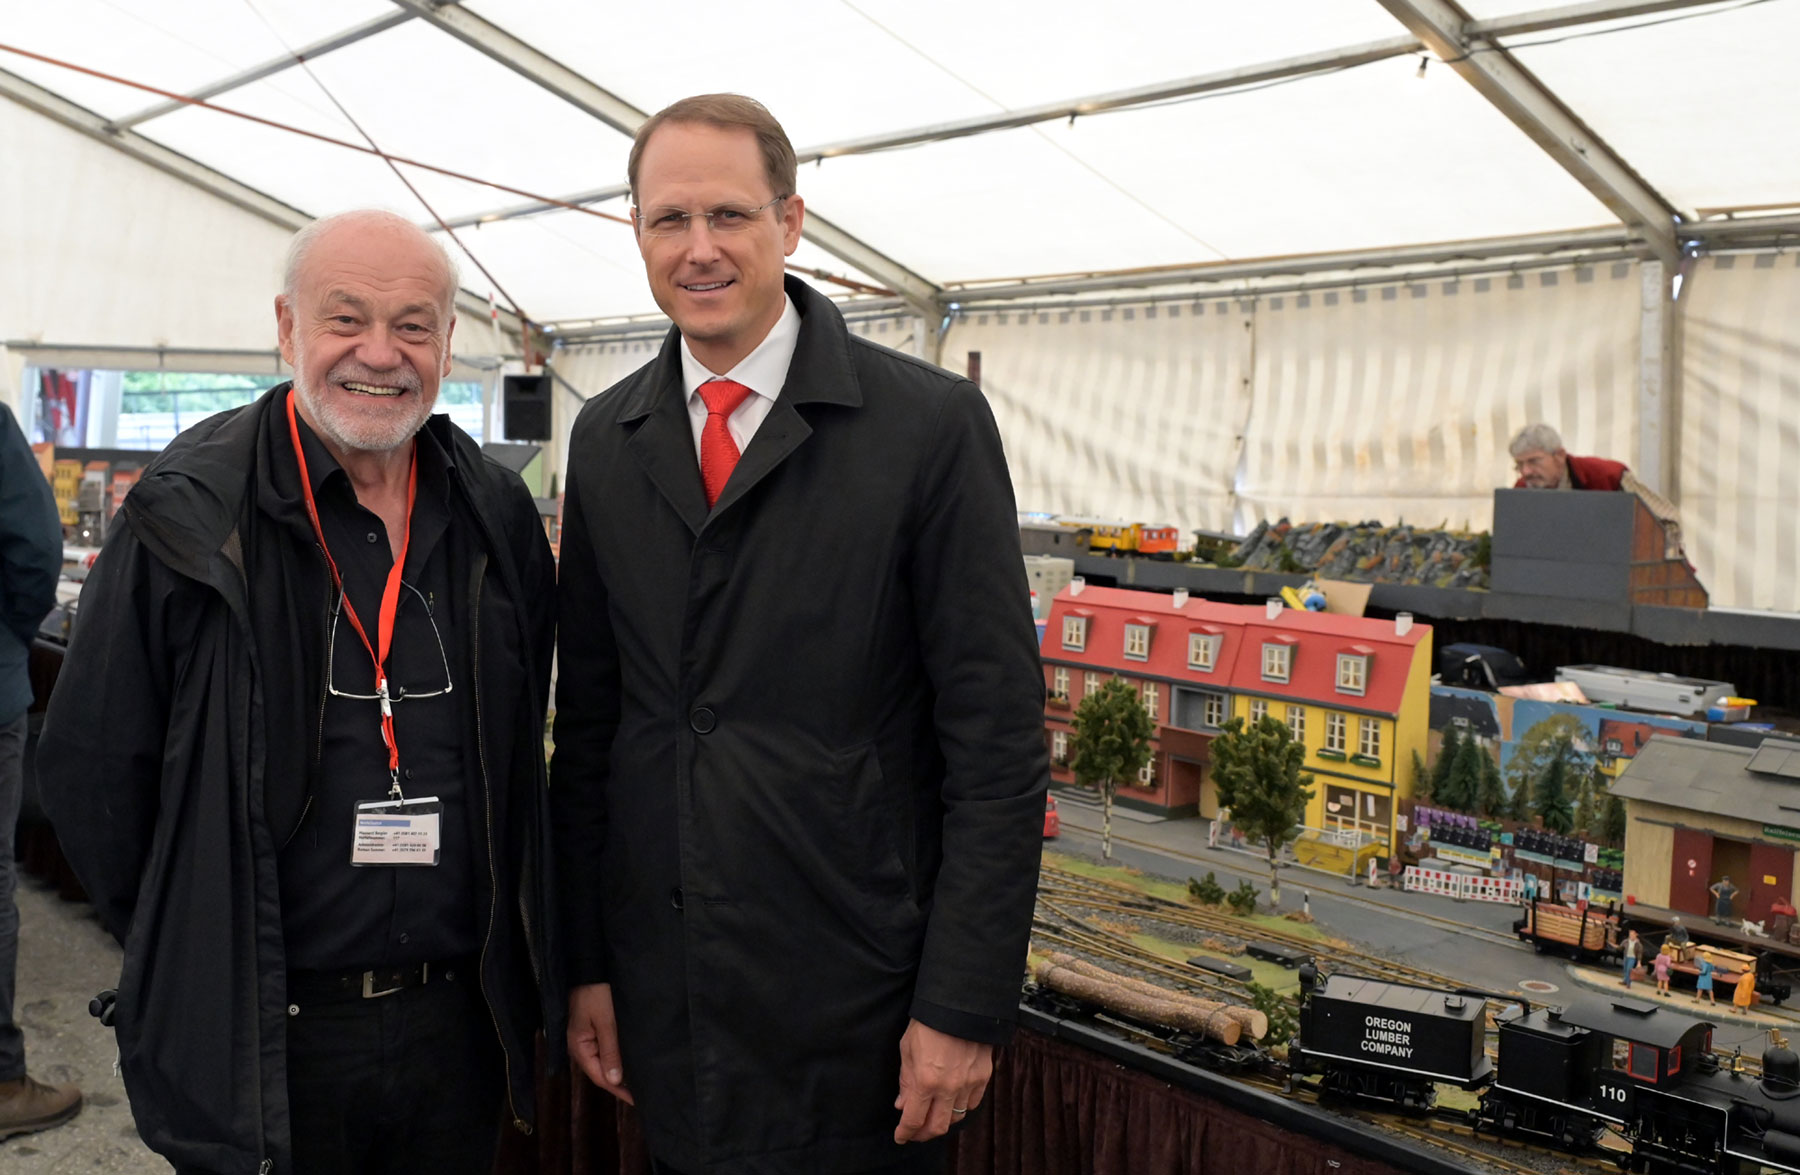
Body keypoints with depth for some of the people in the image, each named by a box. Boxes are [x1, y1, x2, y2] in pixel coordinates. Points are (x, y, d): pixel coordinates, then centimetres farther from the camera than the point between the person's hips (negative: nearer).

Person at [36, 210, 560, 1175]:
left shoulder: (498, 518, 2)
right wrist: (194, 954, -2)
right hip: (262, 1034, -3)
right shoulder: (186, 518, -10)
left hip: (460, 1021, 4)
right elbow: (90, 768, -5)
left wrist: (520, 965, 9)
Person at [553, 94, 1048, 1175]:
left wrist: (964, 1007, -12)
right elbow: (588, 717, 8)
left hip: (852, 1005, -4)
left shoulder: (933, 425, -10)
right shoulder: (605, 439, 5)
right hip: (664, 995, 4)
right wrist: (585, 962, 7)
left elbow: (998, 741, -11)